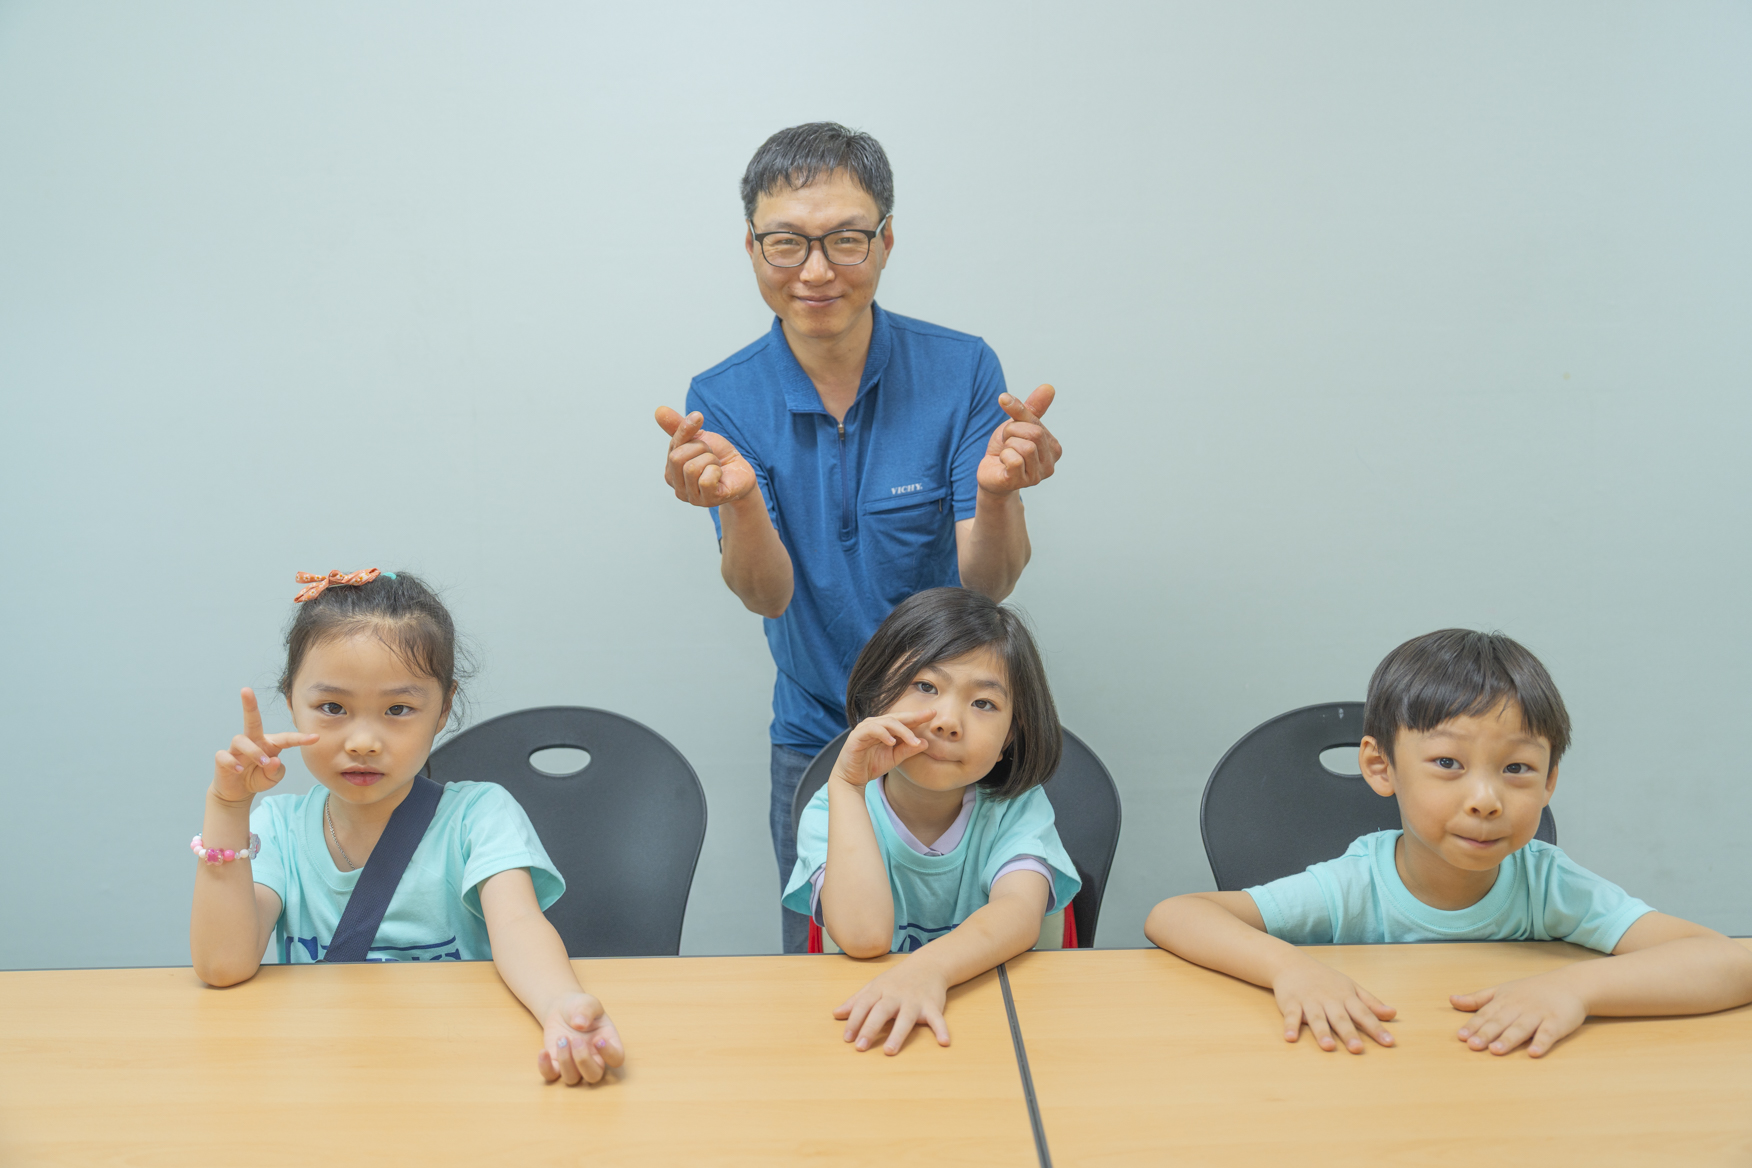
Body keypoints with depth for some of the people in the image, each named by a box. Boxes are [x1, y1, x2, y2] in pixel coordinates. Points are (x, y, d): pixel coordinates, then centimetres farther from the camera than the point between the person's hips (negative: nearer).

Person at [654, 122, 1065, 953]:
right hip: (814, 740, 1)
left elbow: (988, 582, -18)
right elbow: (766, 594, -19)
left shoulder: (962, 370, -13)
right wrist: (737, 501, -40)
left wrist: (994, 494, -40)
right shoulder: (724, 401, -9)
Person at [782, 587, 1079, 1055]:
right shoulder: (832, 811, -3)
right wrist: (847, 786, -18)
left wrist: (929, 968, -38)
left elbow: (1021, 914, -20)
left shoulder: (1017, 810, -1)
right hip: (867, 1030, 0)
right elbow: (863, 935, -19)